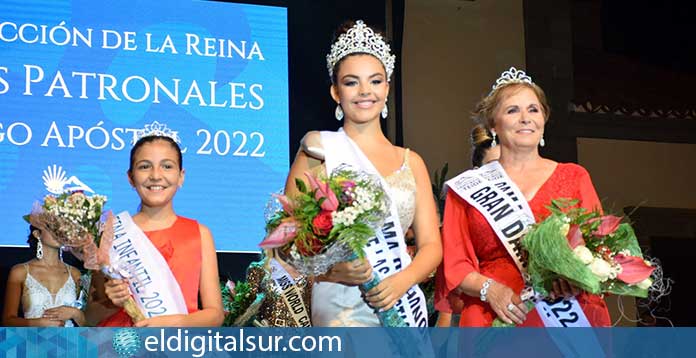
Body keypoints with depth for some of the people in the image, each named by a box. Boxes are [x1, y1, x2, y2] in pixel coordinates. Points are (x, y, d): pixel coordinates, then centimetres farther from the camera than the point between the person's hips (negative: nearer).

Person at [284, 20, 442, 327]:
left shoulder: (410, 162, 13)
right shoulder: (320, 152, 1)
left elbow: (431, 245, 9)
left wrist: (403, 280, -10)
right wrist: (333, 271, -19)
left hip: (402, 305, 3)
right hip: (343, 309, -3)